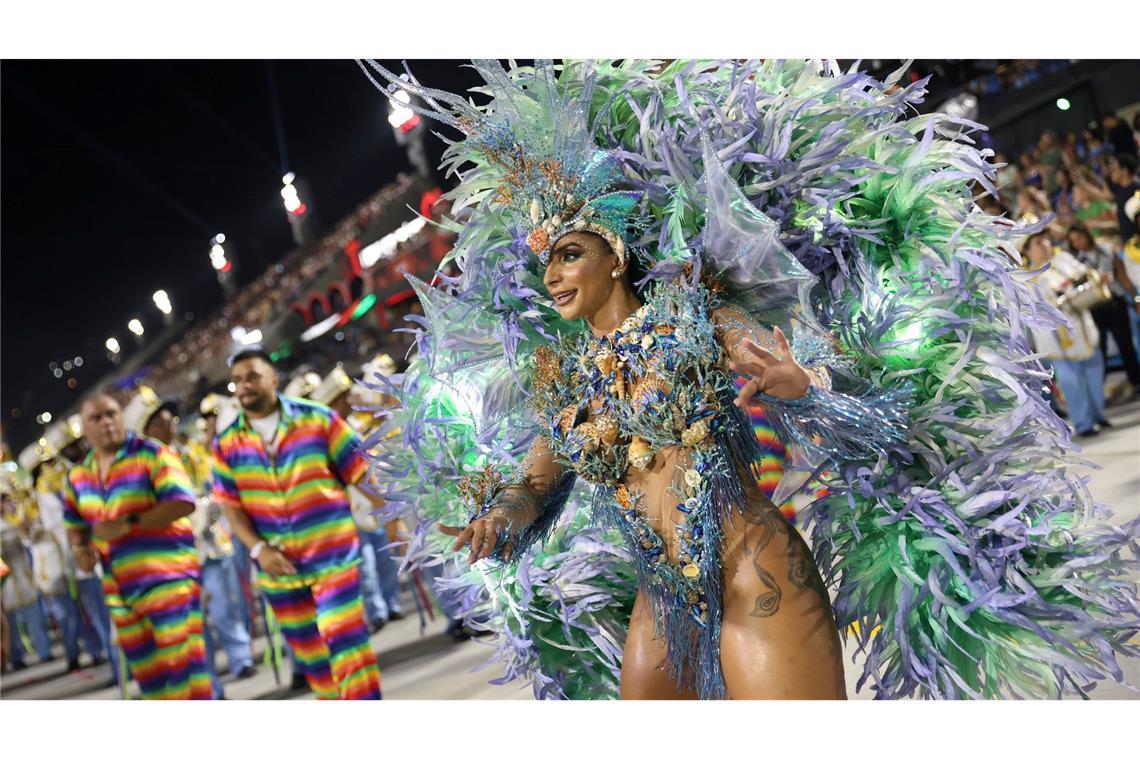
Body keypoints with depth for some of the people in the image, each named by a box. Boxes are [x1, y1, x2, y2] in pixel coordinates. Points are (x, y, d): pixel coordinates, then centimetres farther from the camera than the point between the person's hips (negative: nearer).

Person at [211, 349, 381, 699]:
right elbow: (230, 505, 2)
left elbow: (360, 473, -5)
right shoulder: (226, 443, 1)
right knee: (308, 651, 15)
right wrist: (258, 549, -11)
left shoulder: (318, 419, -7)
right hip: (278, 565, 4)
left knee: (344, 638, -11)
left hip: (332, 554, -4)